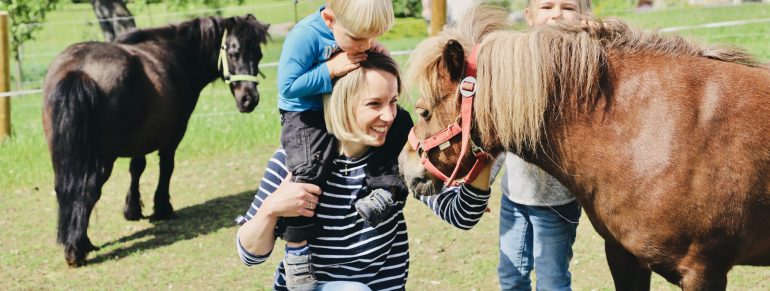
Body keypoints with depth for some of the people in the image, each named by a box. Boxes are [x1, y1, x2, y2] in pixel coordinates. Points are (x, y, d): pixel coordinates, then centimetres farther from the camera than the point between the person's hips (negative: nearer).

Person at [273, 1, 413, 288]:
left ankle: (384, 191, -9)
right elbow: (288, 86, -25)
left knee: (401, 125, -7)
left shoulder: (357, 31, -6)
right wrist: (330, 70, -29)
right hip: (306, 114, -6)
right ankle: (297, 247, -16)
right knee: (309, 169, -29)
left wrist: (377, 53, -8)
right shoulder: (305, 36, -25)